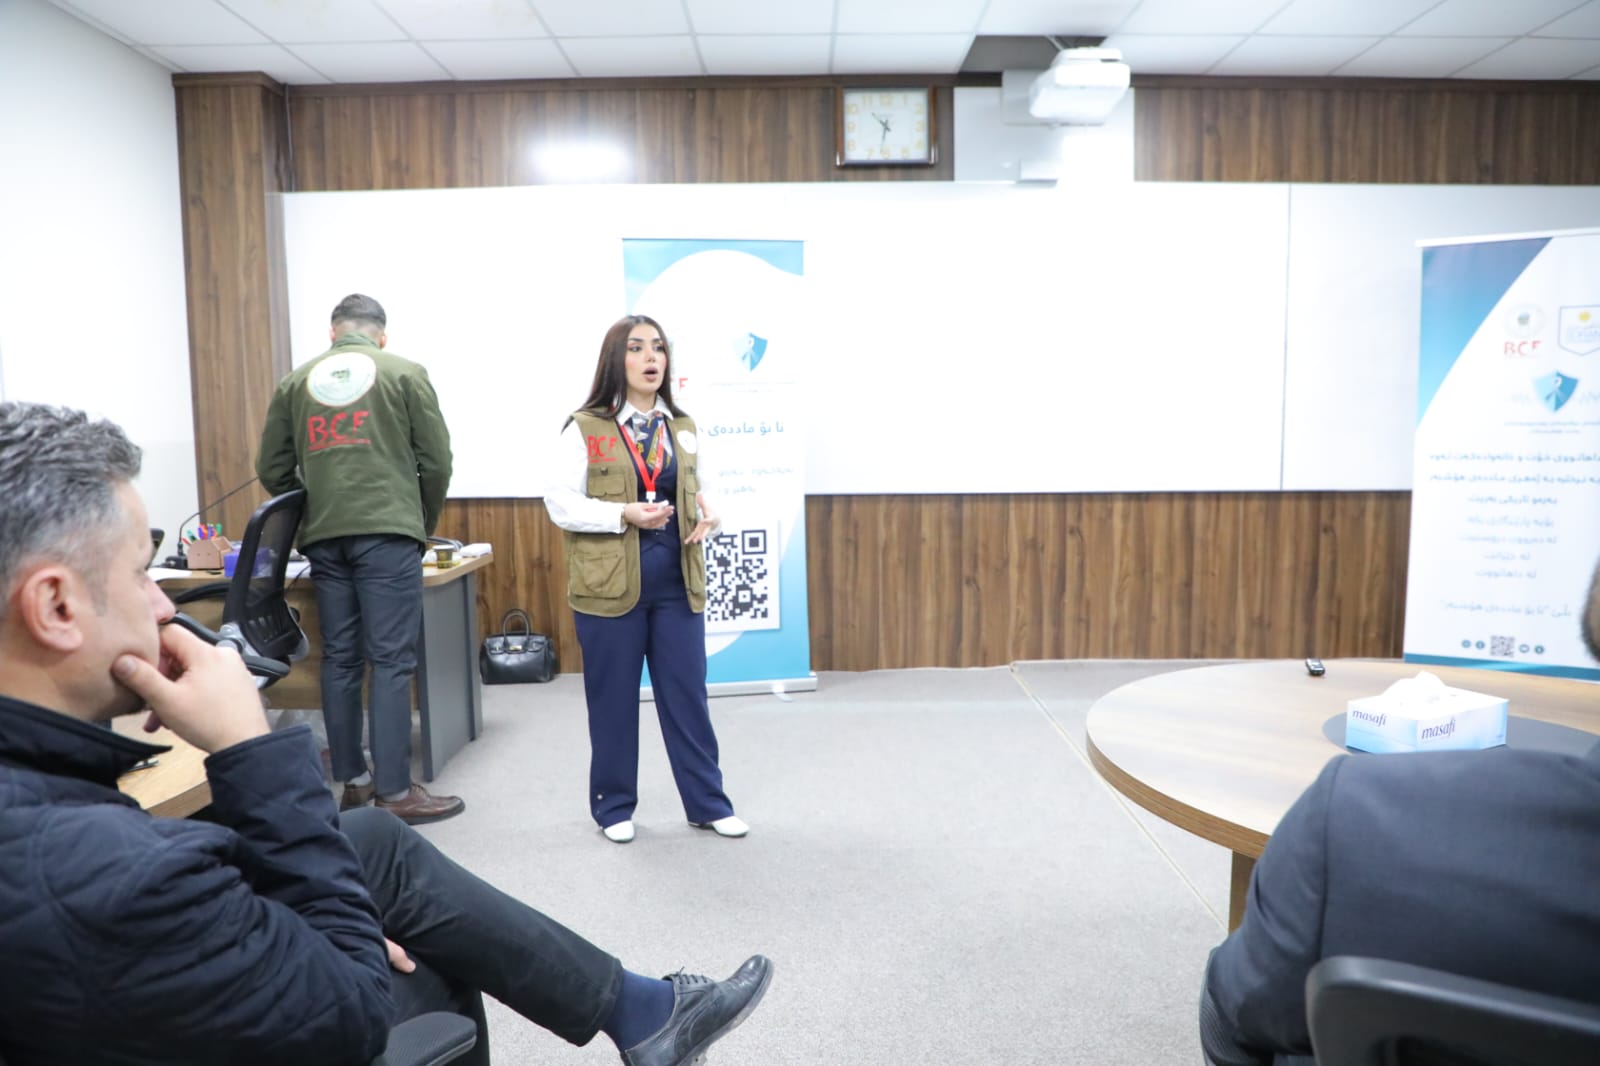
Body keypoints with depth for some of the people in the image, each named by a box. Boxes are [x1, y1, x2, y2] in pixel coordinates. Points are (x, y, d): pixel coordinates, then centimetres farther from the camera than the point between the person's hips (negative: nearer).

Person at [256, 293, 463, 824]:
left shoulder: (296, 382, 15)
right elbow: (436, 461, 2)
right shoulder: (405, 373, 5)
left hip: (324, 537, 4)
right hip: (388, 533, -4)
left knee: (339, 659, 11)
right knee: (391, 661, -3)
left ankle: (353, 780, 18)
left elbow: (272, 469, 13)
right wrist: (423, 523, 15)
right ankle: (395, 792, 0)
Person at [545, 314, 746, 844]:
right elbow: (560, 504, -8)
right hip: (610, 584, -3)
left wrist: (707, 515, -2)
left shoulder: (683, 428, 9)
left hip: (677, 583, 4)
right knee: (613, 700, 7)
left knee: (687, 696, 8)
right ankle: (614, 807, 23)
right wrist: (624, 514, -20)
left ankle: (707, 803, 21)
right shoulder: (584, 428, -5)